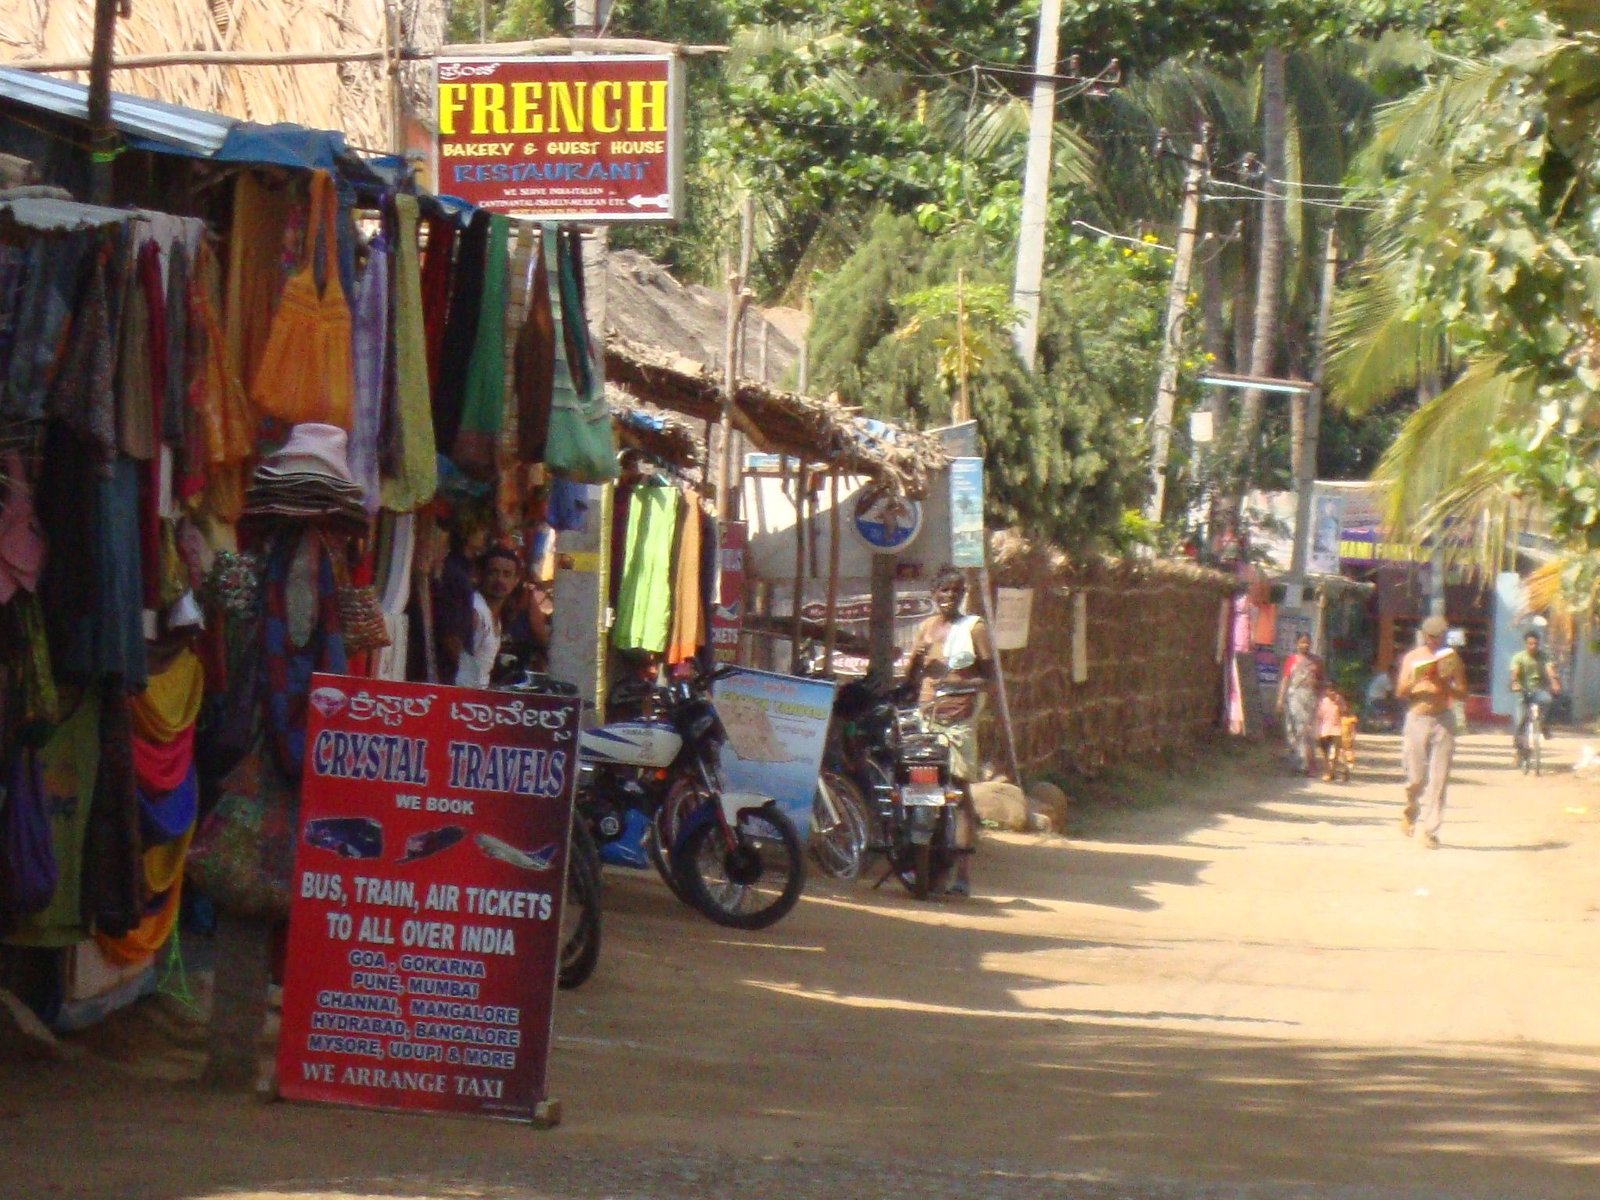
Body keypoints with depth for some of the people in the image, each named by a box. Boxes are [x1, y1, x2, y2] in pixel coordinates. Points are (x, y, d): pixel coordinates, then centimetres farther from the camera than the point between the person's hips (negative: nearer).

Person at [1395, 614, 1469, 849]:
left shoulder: (1452, 658, 7)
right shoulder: (1412, 658, 7)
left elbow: (1463, 693, 4)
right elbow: (1400, 692, 1)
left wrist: (1443, 685, -13)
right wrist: (1417, 680, -17)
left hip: (1443, 720, 0)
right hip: (1417, 719, 0)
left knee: (1438, 778, -6)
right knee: (1416, 777, -2)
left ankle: (1430, 830, -4)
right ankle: (1410, 812, 29)